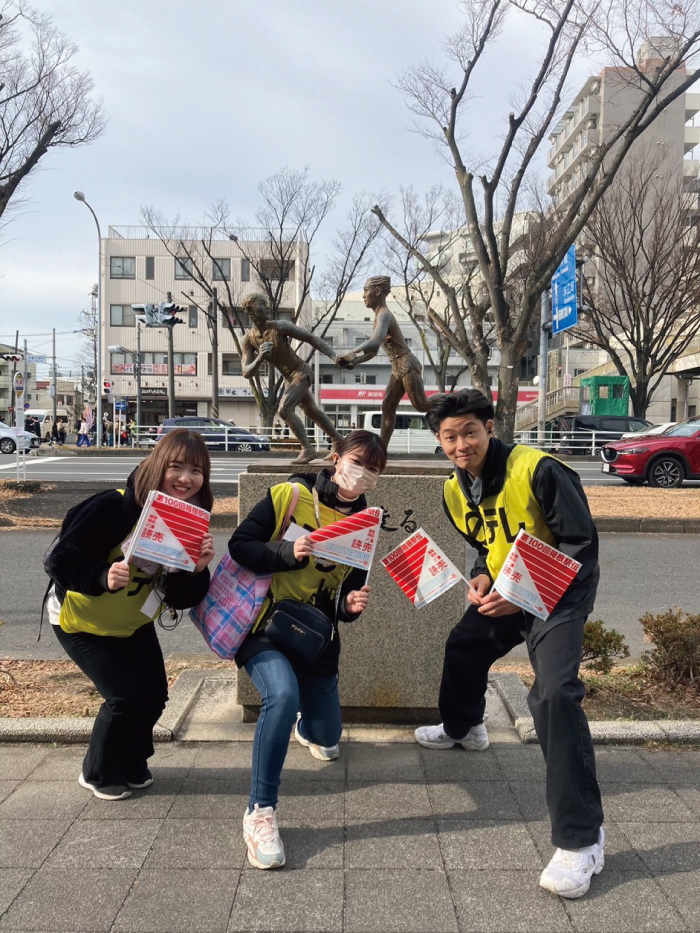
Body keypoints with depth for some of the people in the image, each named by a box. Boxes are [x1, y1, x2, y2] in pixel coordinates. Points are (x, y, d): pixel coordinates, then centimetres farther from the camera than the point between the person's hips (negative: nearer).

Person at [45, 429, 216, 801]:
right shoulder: (112, 506, -29)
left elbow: (180, 599, -11)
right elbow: (59, 562, -28)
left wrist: (198, 570, -31)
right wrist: (103, 576, -45)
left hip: (133, 623, 6)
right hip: (80, 619, -6)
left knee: (154, 694, 3)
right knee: (125, 696, -10)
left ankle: (131, 765, 32)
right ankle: (98, 774, 17)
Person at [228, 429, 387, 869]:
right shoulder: (289, 495, -11)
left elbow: (346, 598, 5)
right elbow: (240, 545, -13)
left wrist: (351, 605, -18)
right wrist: (289, 553, -28)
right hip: (263, 623, -5)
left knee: (327, 742, 13)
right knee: (283, 694, -35)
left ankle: (306, 724, 53)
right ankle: (260, 812, -20)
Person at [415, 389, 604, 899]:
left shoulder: (538, 470, -25)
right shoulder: (455, 492, -1)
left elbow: (582, 544, -21)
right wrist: (482, 578, -7)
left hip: (558, 594, -8)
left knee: (554, 693, -25)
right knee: (464, 648, 23)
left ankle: (582, 838, -17)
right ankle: (464, 727, 57)